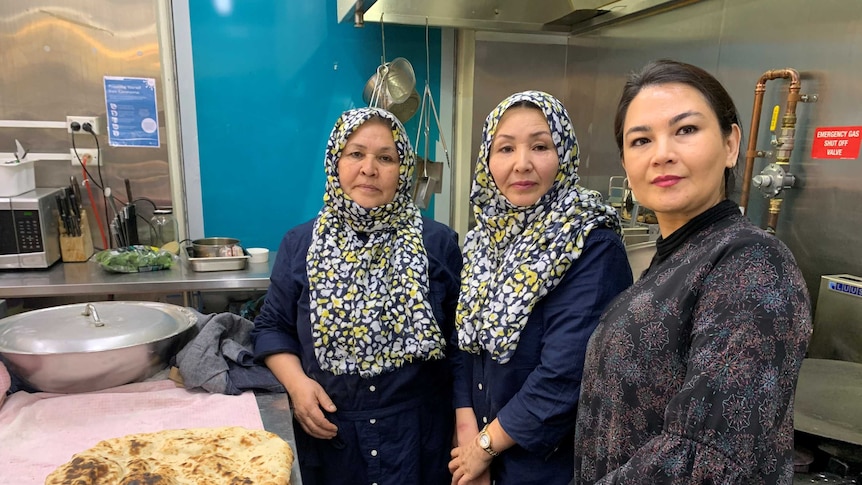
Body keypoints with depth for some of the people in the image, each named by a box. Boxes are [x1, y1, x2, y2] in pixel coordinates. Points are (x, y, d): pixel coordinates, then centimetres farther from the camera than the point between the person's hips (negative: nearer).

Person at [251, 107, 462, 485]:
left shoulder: (439, 243, -5)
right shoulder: (299, 244, -1)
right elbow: (272, 326, 6)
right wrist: (296, 382, -11)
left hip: (418, 434, -1)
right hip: (329, 433, 2)